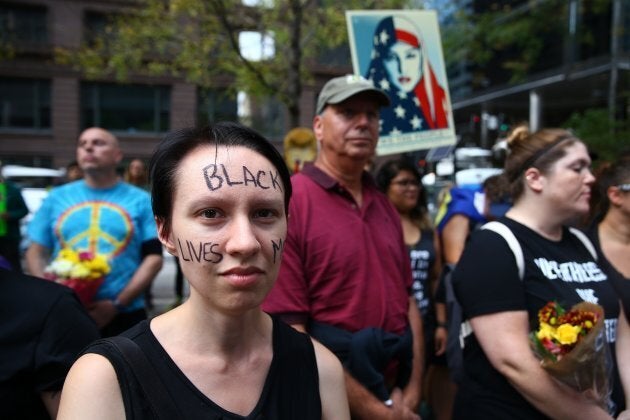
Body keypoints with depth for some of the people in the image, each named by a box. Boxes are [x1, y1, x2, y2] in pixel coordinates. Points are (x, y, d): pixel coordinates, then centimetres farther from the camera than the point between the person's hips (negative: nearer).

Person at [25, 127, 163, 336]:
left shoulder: (141, 200, 3)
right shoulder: (57, 197, 9)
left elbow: (153, 258, -2)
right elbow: (36, 253, 11)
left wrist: (117, 305, -12)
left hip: (123, 316, -2)